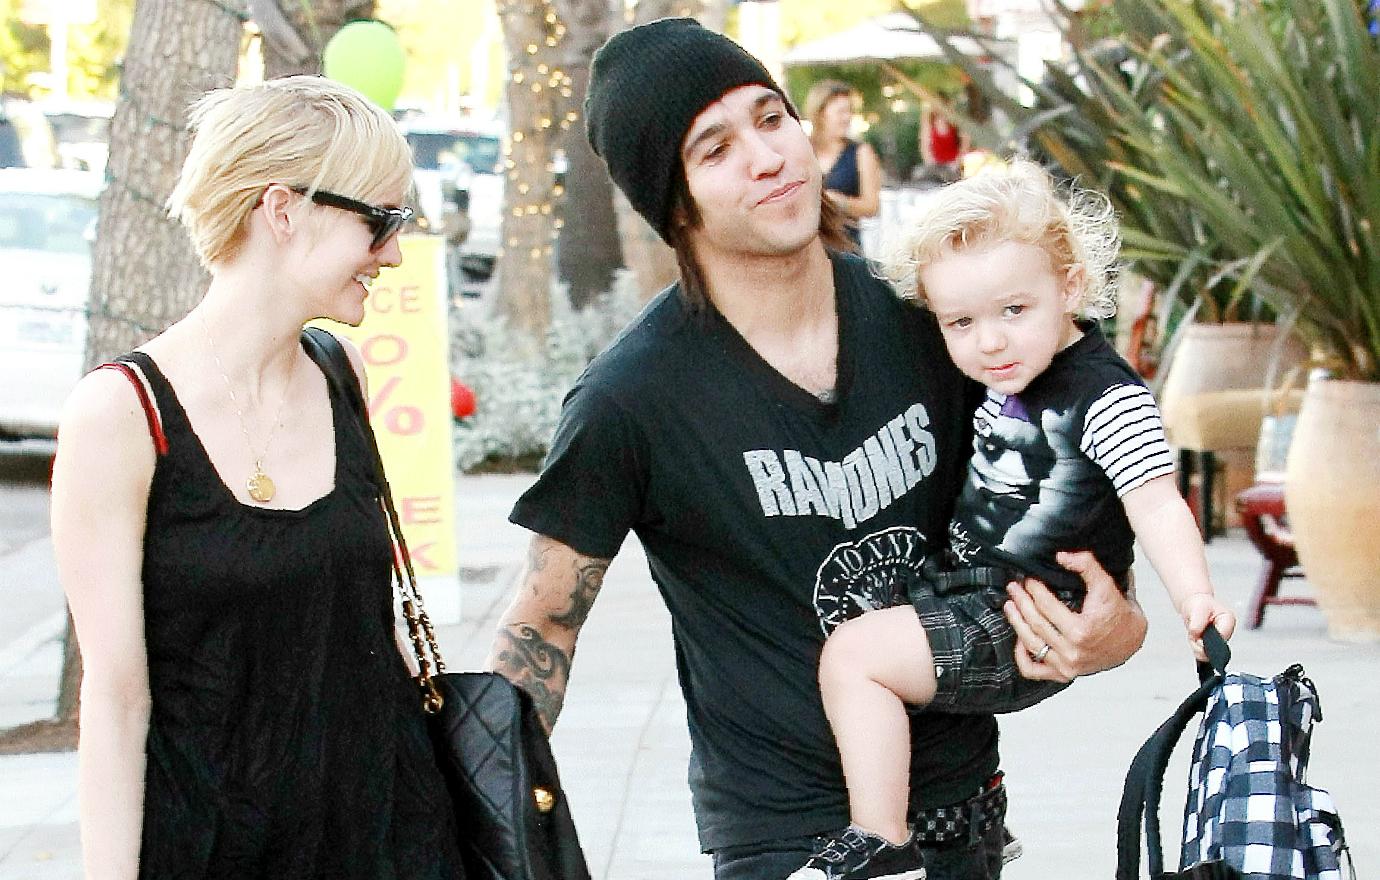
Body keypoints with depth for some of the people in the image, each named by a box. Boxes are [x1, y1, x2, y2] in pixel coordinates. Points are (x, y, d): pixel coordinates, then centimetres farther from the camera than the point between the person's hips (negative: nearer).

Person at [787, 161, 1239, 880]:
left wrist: (1194, 595, -41)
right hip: (973, 594, 10)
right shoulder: (1009, 378, 6)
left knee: (852, 653, -19)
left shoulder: (1105, 394, -20)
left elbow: (1156, 503, -29)